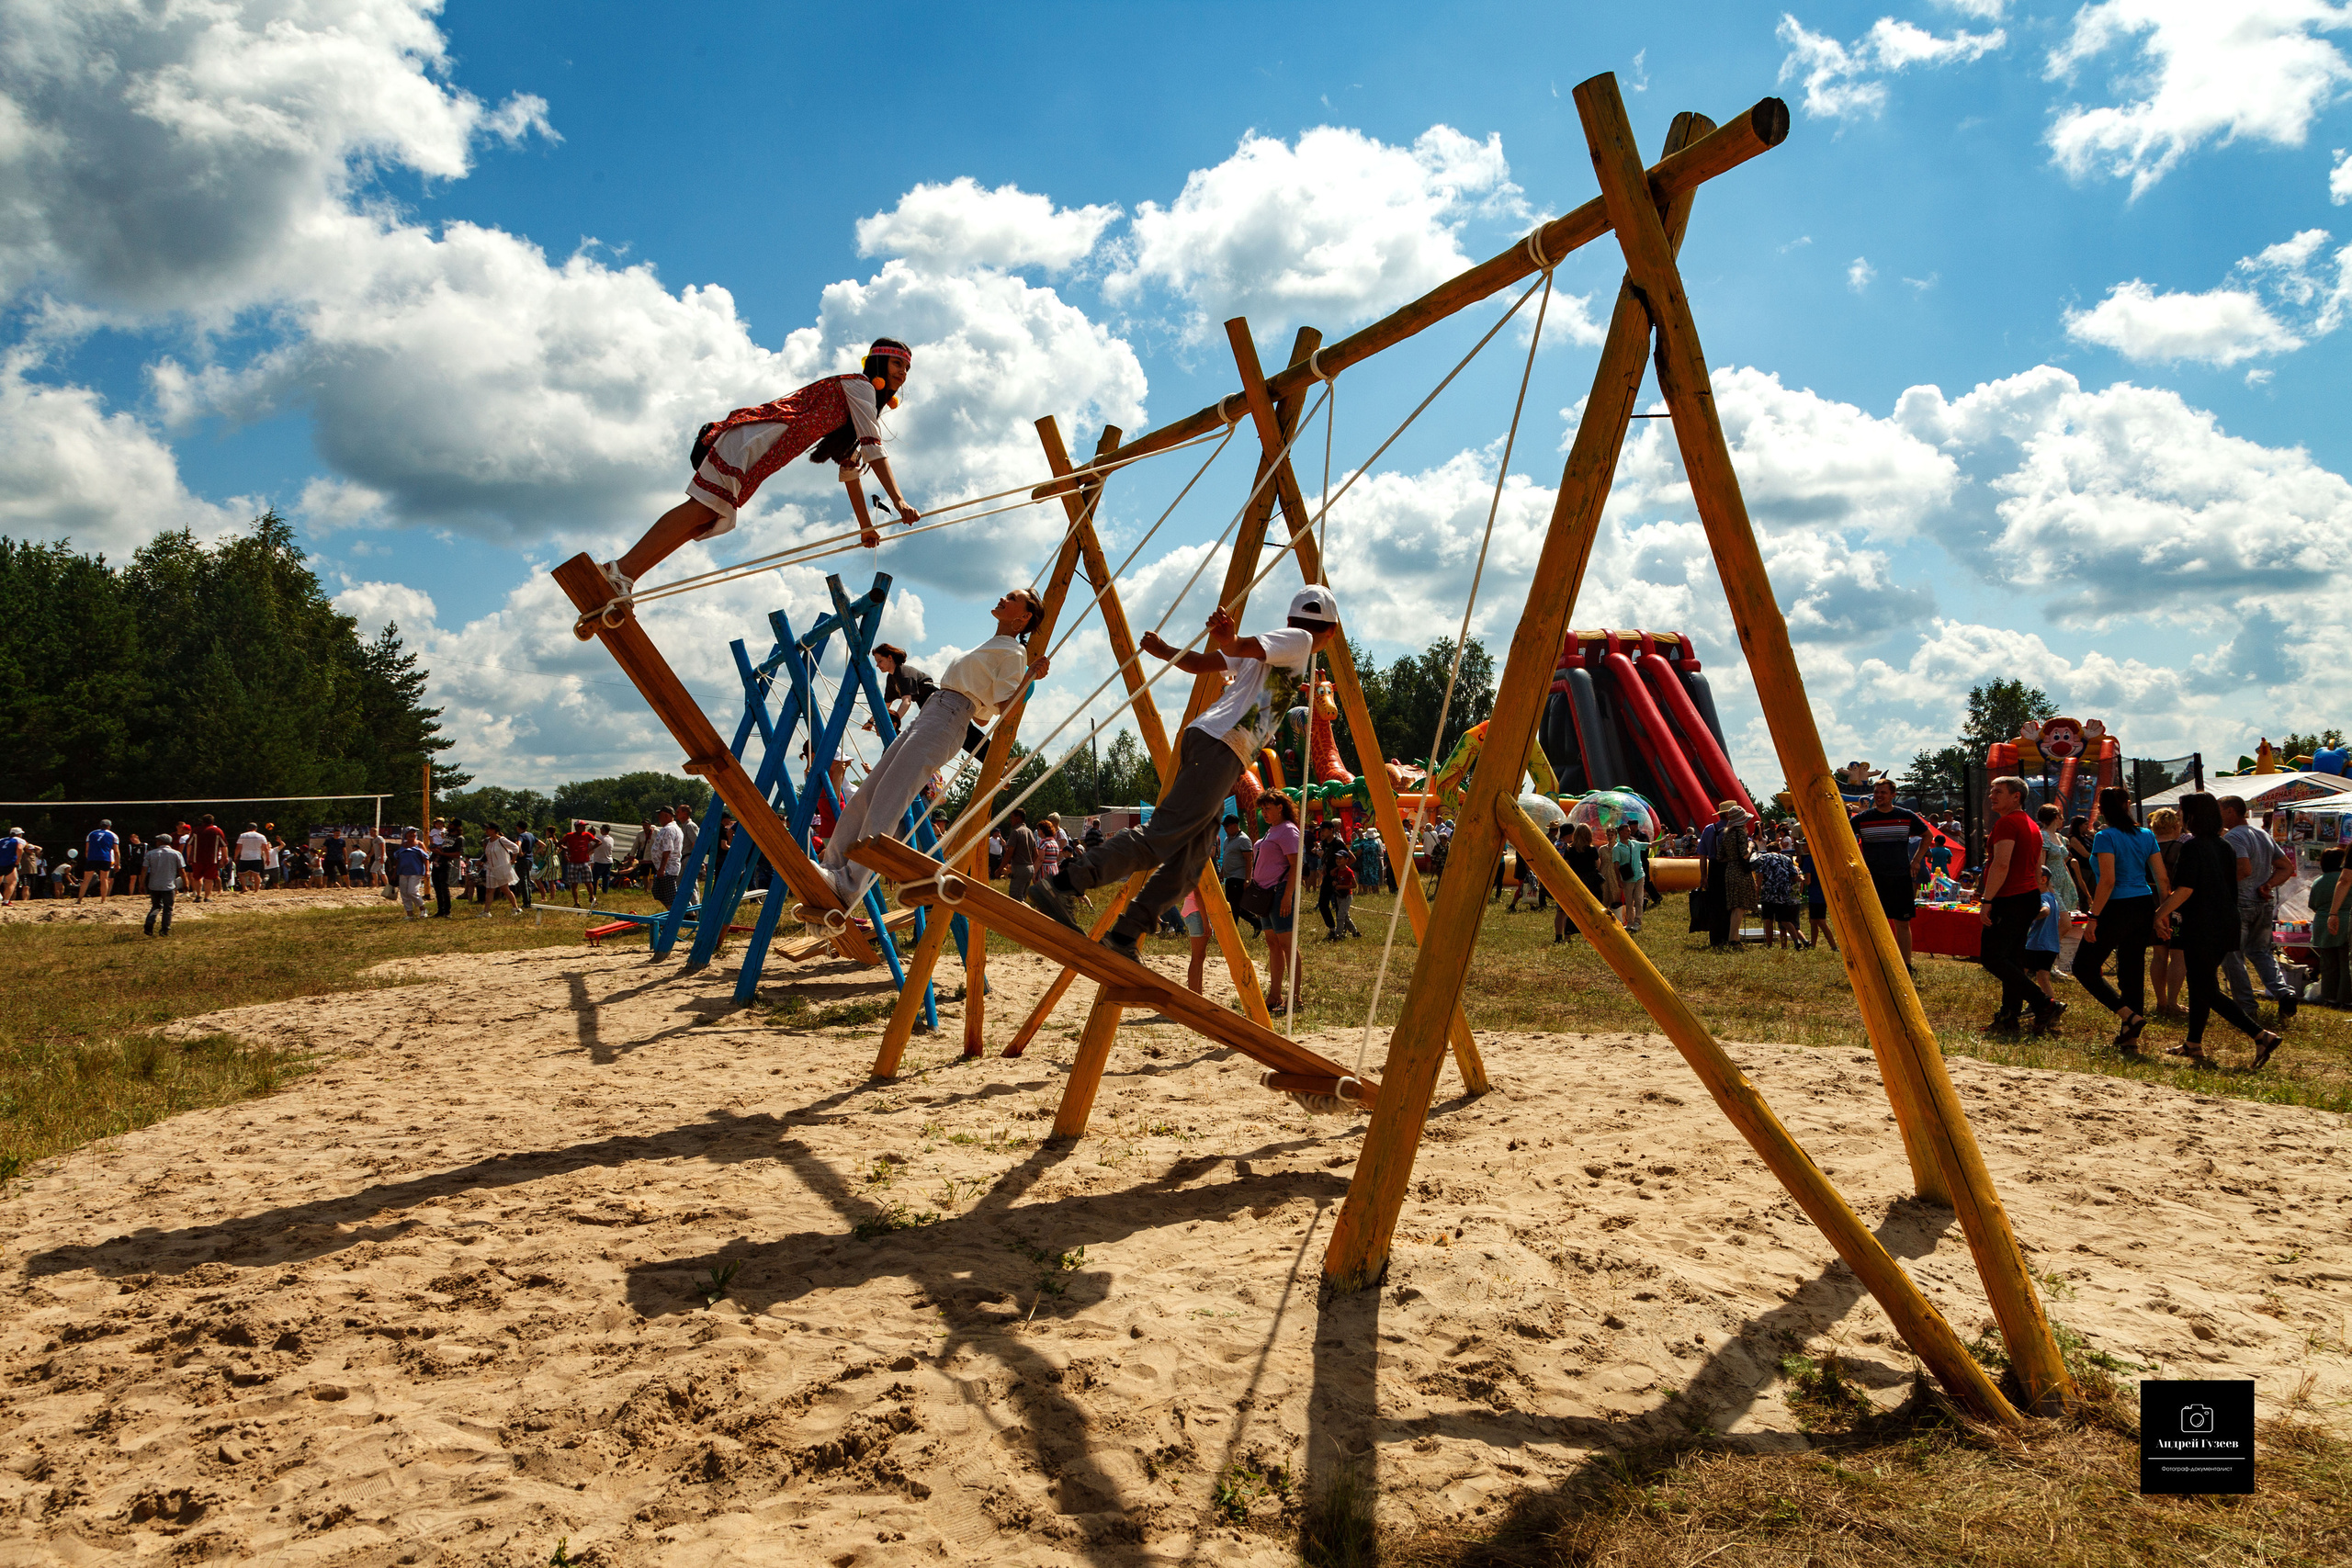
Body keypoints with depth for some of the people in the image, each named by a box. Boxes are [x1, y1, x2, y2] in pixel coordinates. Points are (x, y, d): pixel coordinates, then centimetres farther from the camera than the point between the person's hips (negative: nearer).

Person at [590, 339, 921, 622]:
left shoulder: (857, 416, 29)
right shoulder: (859, 385, 1)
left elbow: (851, 471, 32)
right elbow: (874, 448, -12)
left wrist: (866, 526, 30)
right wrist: (898, 501, -19)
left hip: (758, 462, 9)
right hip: (754, 436, -9)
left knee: (711, 517, -5)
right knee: (704, 506, -23)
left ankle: (622, 580, -14)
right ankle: (621, 569, -31)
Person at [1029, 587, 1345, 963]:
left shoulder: (1274, 650, 31)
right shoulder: (1300, 640, 5)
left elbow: (1200, 663, 21)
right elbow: (1244, 648, -14)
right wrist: (1228, 638, -34)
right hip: (1219, 745, -9)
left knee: (1190, 861, 5)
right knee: (1161, 836, -17)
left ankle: (1122, 936, 2)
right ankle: (1060, 886, -26)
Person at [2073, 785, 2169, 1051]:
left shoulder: (2106, 837, -12)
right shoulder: (2147, 836, 7)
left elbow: (2108, 881, -19)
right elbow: (2162, 879, 6)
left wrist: (2093, 918, -16)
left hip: (2117, 910, -7)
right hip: (2144, 908, 7)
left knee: (2084, 967, 5)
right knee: (2133, 972, 12)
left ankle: (2129, 1016, -7)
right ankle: (2130, 1039, 13)